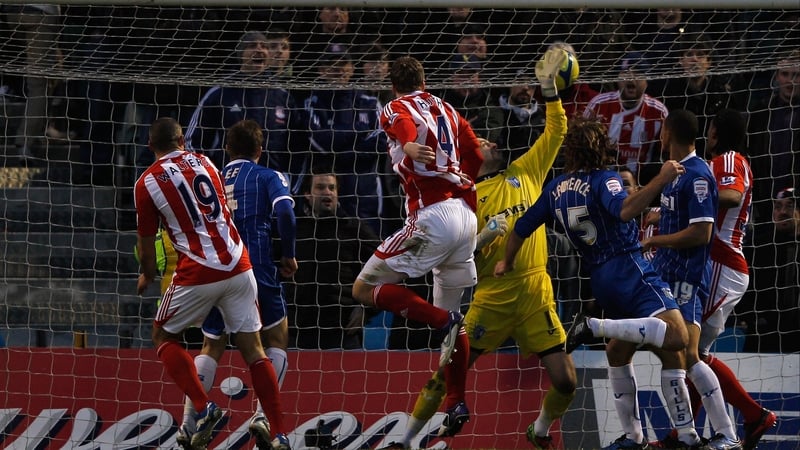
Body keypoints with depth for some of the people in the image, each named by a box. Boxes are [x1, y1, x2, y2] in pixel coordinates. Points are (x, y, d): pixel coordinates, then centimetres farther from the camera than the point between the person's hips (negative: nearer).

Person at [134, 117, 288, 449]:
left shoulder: (147, 183, -1)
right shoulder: (204, 163, 12)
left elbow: (146, 241, 7)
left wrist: (147, 276, 26)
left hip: (197, 275, -4)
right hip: (238, 268, 4)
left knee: (163, 337, 18)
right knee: (252, 348, 10)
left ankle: (203, 408, 0)